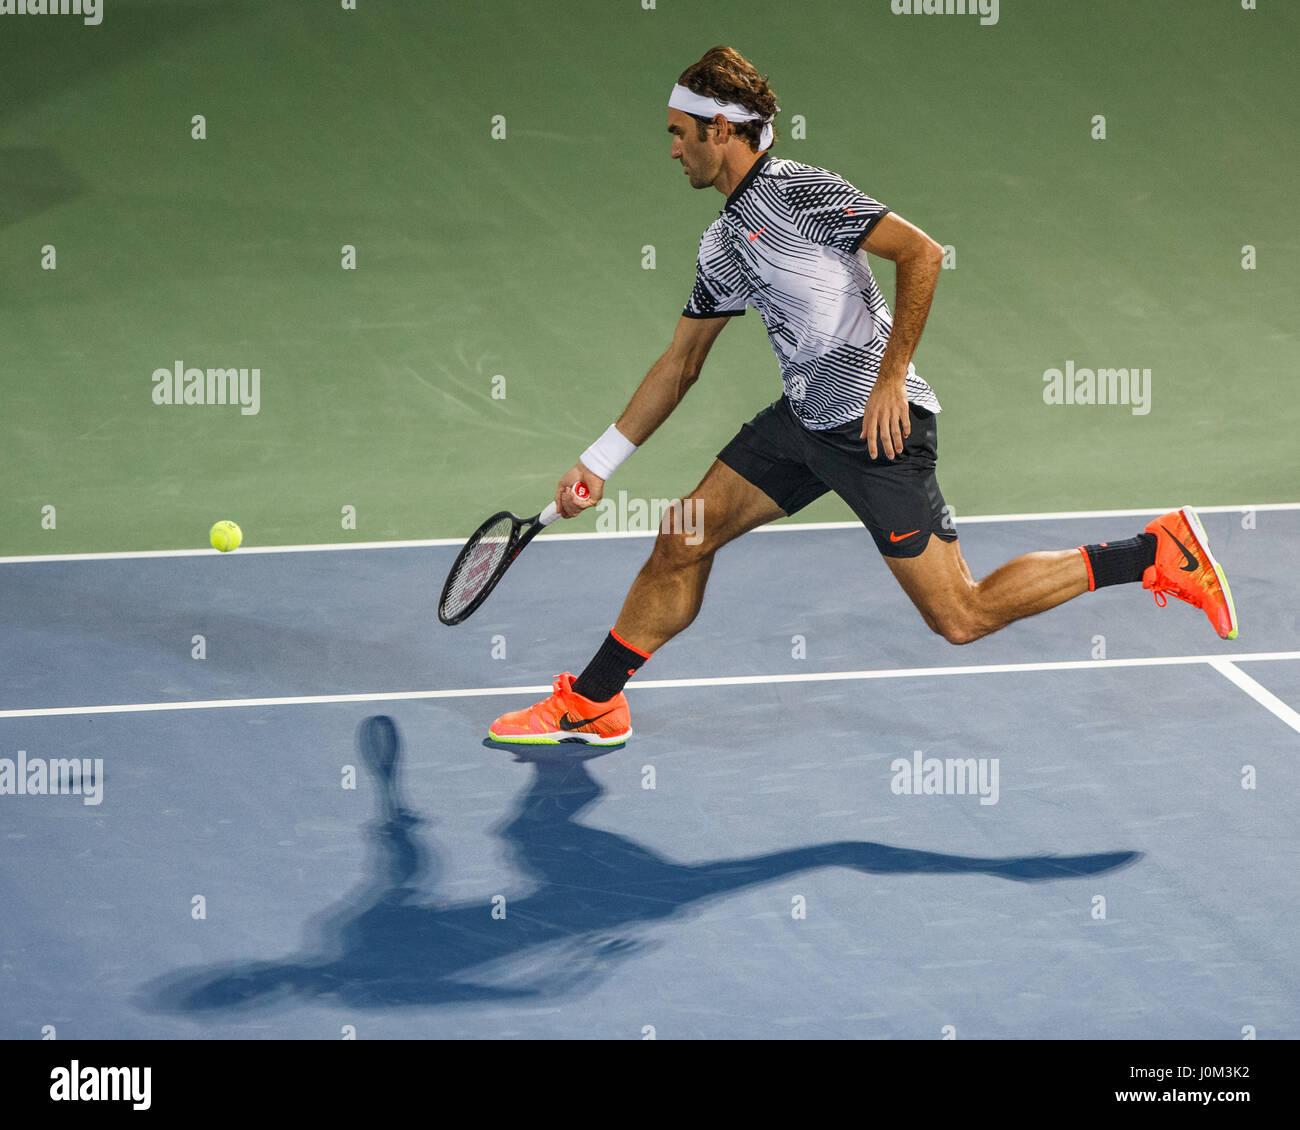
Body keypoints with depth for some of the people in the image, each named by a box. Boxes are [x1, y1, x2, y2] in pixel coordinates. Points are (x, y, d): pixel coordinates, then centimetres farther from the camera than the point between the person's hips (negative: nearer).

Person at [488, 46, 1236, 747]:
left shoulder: (797, 191, -13)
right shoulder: (724, 244, 14)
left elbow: (922, 252, -19)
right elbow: (681, 363, 23)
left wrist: (890, 378, -22)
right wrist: (600, 461, 22)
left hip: (879, 425, -9)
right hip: (805, 420, 9)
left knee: (960, 618, -9)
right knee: (684, 540, 6)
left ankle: (1159, 553, -3)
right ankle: (591, 704, 19)